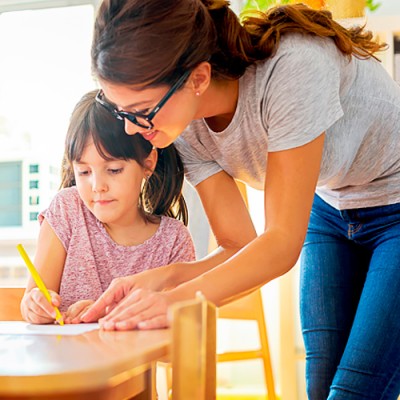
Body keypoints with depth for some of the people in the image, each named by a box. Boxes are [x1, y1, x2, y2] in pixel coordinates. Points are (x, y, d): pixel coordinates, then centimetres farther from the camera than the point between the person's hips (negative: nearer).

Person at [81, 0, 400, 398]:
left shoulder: (291, 68, -35)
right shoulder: (187, 126, -15)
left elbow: (283, 242, -31)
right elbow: (240, 248, -11)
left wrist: (183, 298, -43)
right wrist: (161, 279, -29)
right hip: (332, 211, 6)